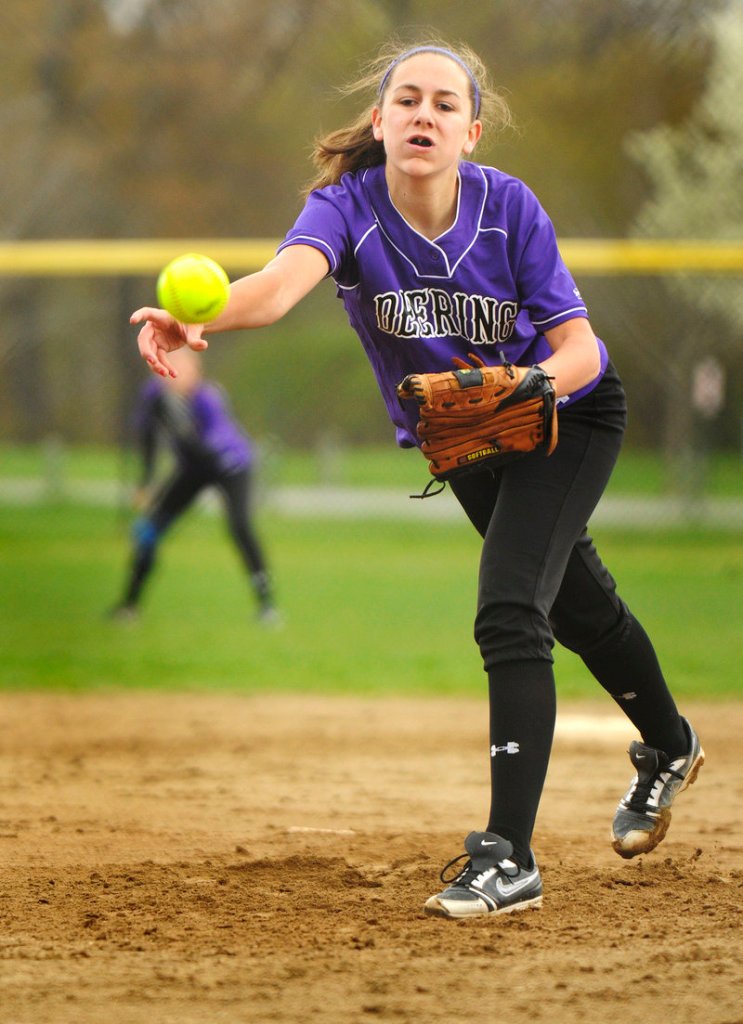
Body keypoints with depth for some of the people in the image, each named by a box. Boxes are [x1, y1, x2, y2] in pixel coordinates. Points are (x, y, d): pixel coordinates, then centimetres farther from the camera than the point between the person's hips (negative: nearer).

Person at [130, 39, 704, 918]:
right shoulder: (347, 207, -27)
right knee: (574, 602, 24)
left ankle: (510, 857, -22)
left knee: (508, 610, -22)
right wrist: (199, 317, -71)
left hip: (566, 414, -4)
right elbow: (284, 280, -49)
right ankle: (666, 748, 52)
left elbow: (579, 351, -24)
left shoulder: (508, 208, -28)